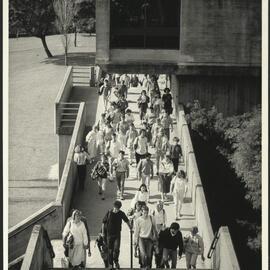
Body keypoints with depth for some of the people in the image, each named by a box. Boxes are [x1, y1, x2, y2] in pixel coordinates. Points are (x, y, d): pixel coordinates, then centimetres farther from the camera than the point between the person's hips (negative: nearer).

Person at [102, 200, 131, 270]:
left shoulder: (121, 213, -3)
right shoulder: (109, 213, -7)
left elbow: (127, 221, 13)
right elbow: (103, 222, 1)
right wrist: (102, 232, 1)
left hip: (117, 234, 0)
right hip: (109, 234, 0)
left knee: (116, 249, -12)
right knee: (110, 250, 5)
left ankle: (116, 261, 11)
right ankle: (110, 264, 17)